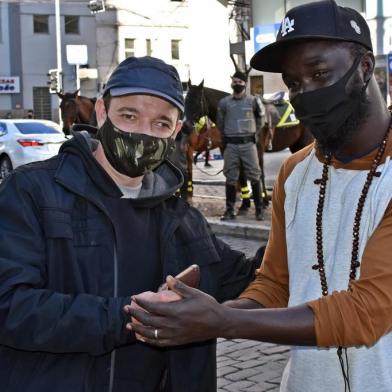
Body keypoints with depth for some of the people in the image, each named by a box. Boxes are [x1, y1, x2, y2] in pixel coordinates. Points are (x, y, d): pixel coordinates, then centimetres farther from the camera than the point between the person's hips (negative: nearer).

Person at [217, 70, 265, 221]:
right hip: (231, 144, 1)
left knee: (254, 176, 1)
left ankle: (259, 209, 8)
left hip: (248, 142, -1)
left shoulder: (253, 101, 1)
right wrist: (226, 134, 10)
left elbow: (260, 120, 12)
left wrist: (254, 132, 7)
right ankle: (229, 210, 11)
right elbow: (219, 122, 15)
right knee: (230, 177, 5)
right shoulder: (224, 102, 3)